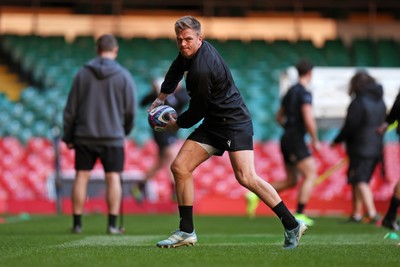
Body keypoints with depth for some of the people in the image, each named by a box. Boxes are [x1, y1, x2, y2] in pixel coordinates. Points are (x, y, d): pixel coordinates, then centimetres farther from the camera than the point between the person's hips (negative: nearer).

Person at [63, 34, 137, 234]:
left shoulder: (83, 74, 2)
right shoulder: (124, 76, -2)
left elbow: (71, 109, 3)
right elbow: (131, 111, 0)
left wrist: (68, 136, 10)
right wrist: (125, 131, 18)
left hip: (84, 136, 2)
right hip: (113, 136, -2)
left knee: (81, 177, 6)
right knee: (113, 178, 1)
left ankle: (77, 223, 6)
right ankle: (112, 224, -3)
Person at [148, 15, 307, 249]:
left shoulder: (202, 70, -24)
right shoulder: (189, 51, 4)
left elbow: (197, 111, -14)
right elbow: (176, 69, 28)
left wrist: (176, 125, 4)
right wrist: (162, 97, 24)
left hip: (235, 123, -10)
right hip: (213, 124, 10)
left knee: (246, 177, -22)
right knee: (180, 167, 2)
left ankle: (292, 225, -14)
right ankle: (187, 232, 8)